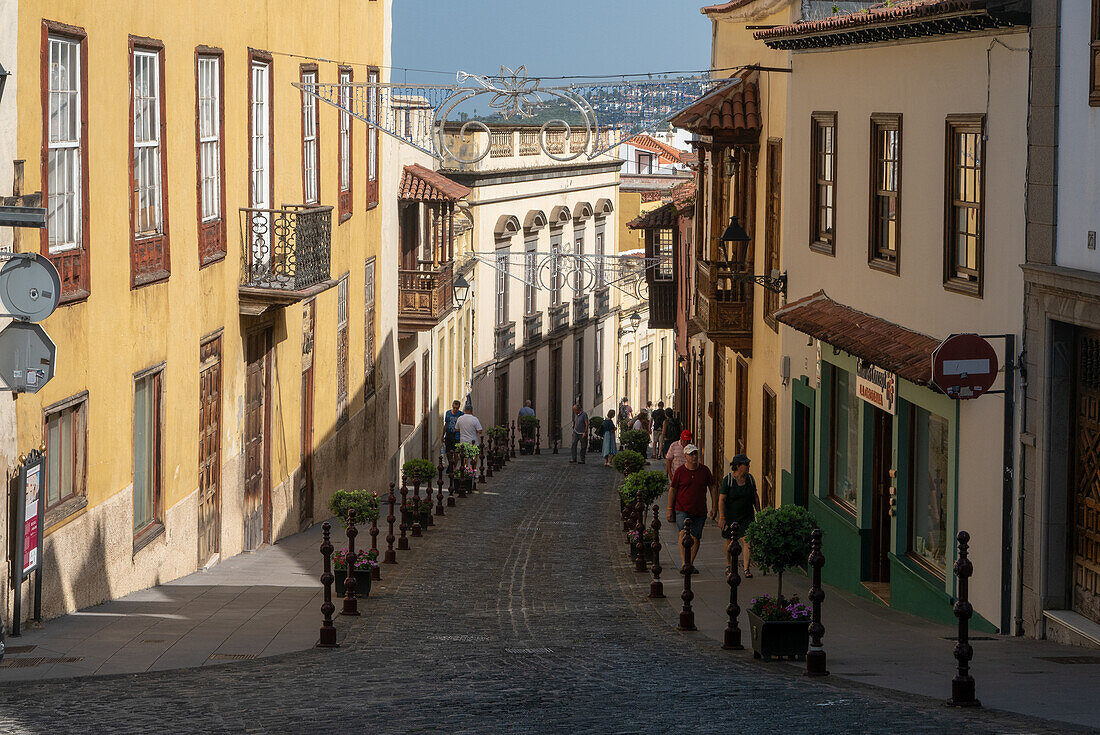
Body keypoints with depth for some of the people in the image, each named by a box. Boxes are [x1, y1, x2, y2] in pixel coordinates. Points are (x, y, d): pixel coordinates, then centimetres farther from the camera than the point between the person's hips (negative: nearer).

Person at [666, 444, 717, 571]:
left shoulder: (704, 470, 3)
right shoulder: (680, 471, -3)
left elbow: (712, 488, 10)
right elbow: (672, 490, 3)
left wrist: (714, 507, 6)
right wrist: (670, 510, 1)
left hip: (700, 511, 3)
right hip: (682, 510, -3)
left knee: (696, 538, 7)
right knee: (684, 533, -22)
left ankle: (691, 564, 23)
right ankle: (684, 563, -30)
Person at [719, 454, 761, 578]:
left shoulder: (749, 478, 1)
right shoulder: (727, 480, -13)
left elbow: (755, 497, 12)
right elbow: (721, 499, -14)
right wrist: (722, 518, -19)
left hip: (747, 516, 2)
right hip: (730, 516, -2)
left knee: (747, 541, -13)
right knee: (730, 542, 12)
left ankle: (747, 569, -12)